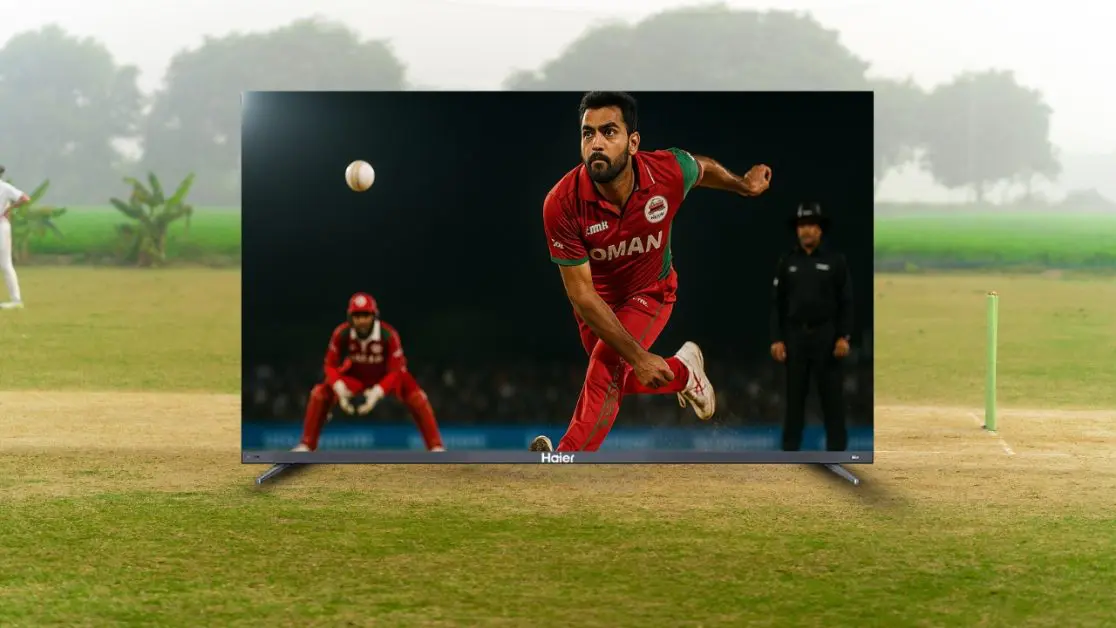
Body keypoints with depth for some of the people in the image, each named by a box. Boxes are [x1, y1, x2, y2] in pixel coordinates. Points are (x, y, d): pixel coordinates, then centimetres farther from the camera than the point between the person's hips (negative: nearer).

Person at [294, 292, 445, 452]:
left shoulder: (389, 335, -32)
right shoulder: (341, 334, -27)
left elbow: (395, 371, -26)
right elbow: (331, 365, -17)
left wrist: (376, 393, -40)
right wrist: (340, 389, -35)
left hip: (386, 375, -1)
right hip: (355, 375, 1)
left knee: (417, 398, -22)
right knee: (320, 394, -17)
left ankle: (436, 447, -9)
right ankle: (306, 445, -4)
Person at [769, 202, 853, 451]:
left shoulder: (835, 260, 0)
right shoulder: (787, 262, 6)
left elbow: (846, 301, -2)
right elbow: (777, 303, 5)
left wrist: (844, 337, -10)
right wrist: (776, 339, -3)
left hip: (826, 335, -2)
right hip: (795, 335, 2)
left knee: (831, 393, 0)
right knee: (794, 394, 5)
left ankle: (837, 448, 5)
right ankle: (790, 448, 10)